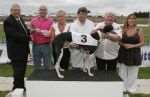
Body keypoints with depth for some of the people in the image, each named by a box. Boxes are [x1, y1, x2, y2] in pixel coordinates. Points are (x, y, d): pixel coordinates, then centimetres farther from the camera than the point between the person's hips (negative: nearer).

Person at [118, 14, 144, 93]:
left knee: (132, 73, 9)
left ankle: (131, 88, 28)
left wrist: (133, 46, -18)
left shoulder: (139, 30, -5)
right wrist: (124, 45, -16)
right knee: (122, 73, 8)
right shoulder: (123, 30, 0)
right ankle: (123, 88, 25)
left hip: (134, 54, -1)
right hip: (124, 54, 2)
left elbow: (142, 42, -5)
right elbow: (119, 41, 4)